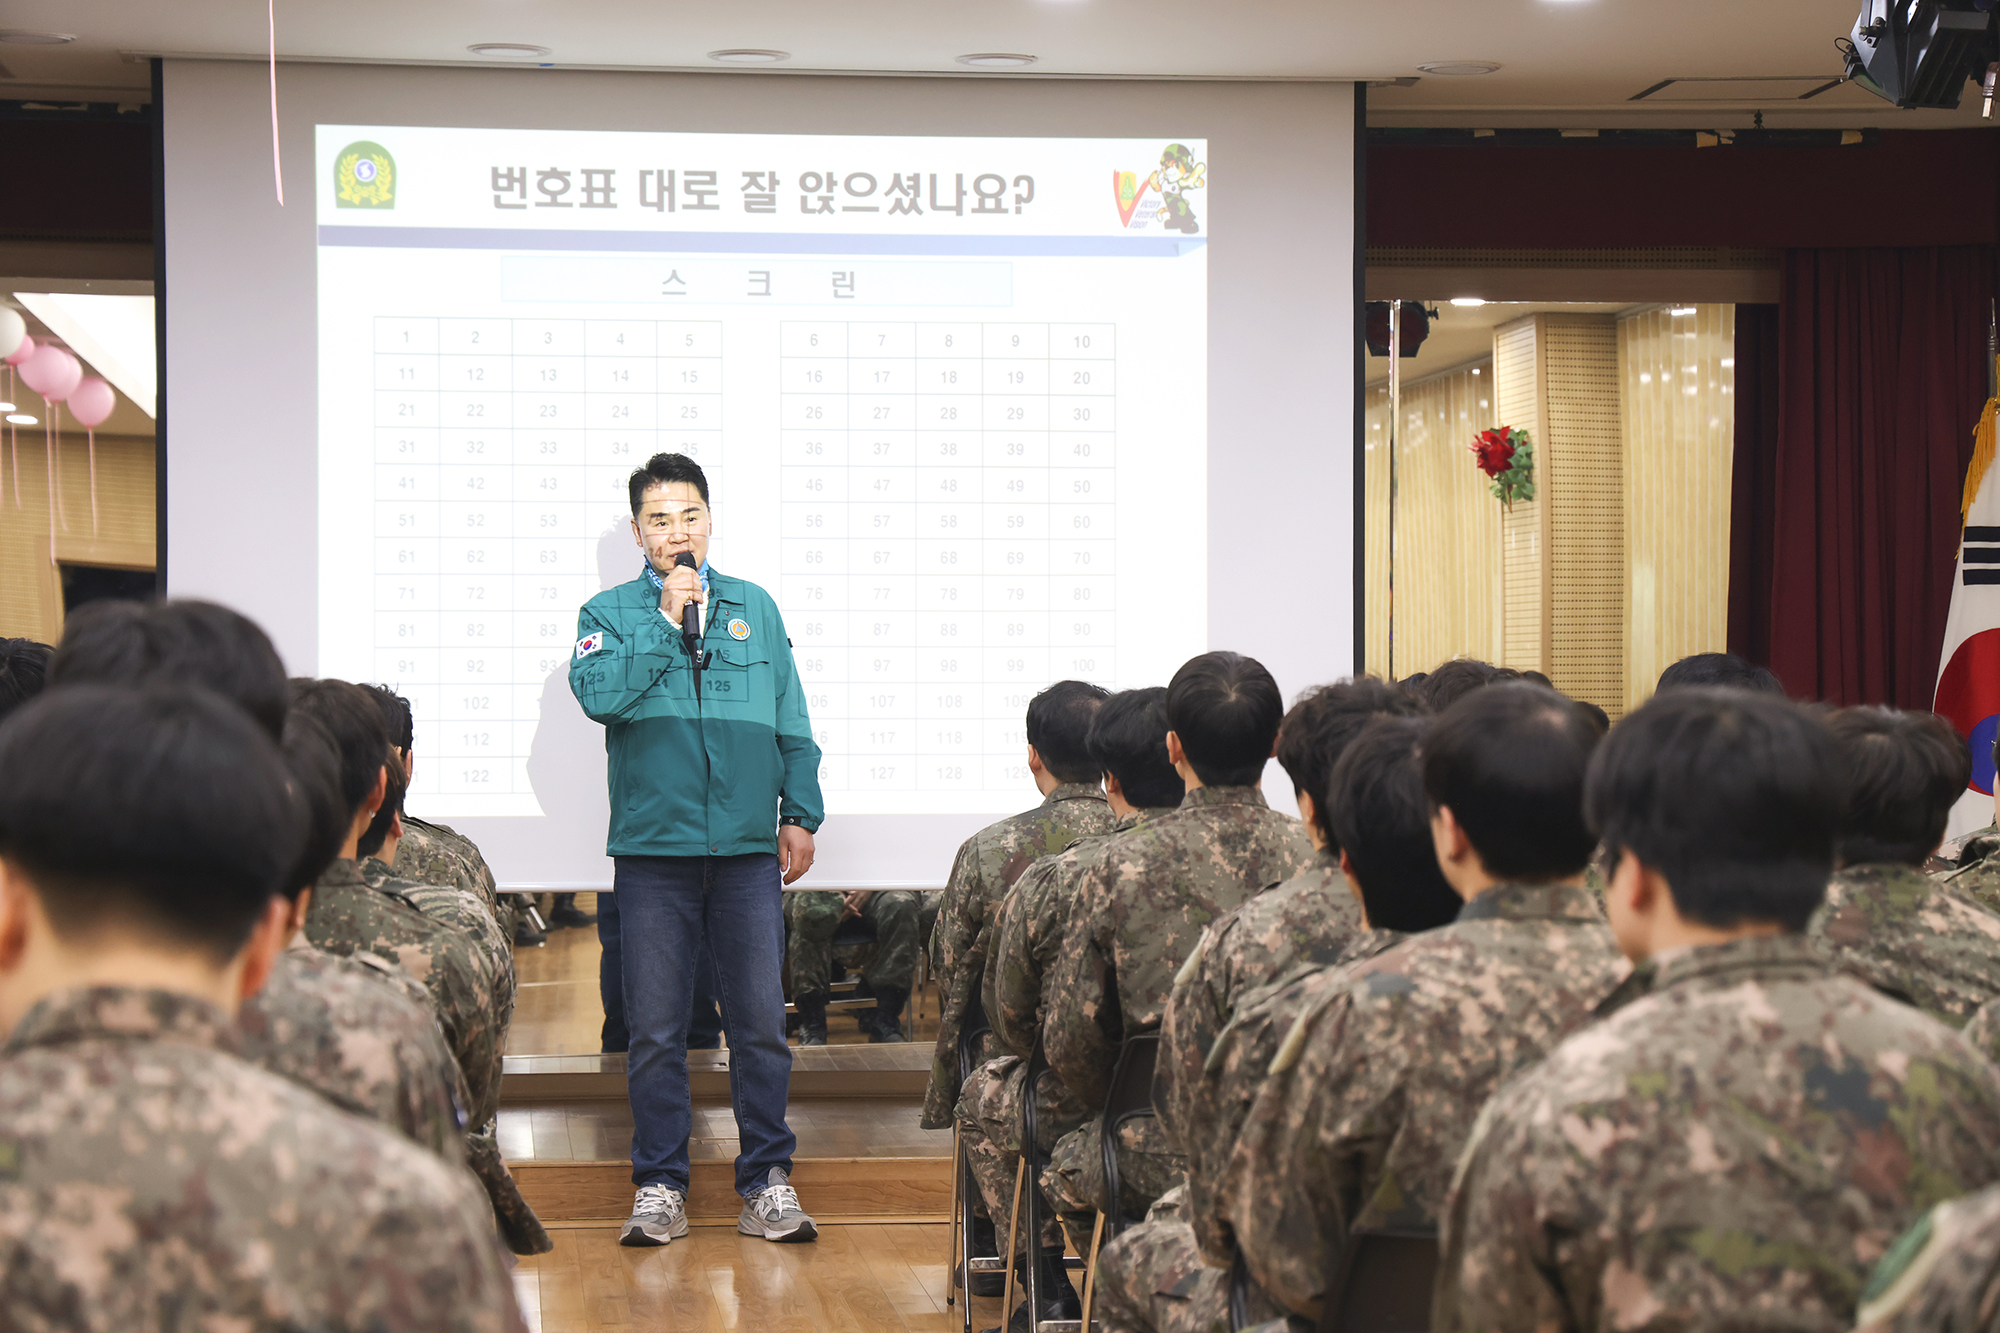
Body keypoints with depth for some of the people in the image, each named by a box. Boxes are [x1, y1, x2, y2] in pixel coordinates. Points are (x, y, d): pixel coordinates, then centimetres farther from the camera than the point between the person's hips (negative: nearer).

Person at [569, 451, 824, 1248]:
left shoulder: (755, 608, 13)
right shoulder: (610, 613, 7)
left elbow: (792, 725, 16)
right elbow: (597, 694, -12)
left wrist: (800, 814, 9)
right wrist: (665, 621, -11)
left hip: (748, 852, 1)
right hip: (651, 852, -1)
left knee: (761, 1023, 1)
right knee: (655, 1029, 2)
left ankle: (767, 1182, 11)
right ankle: (659, 1186, 12)